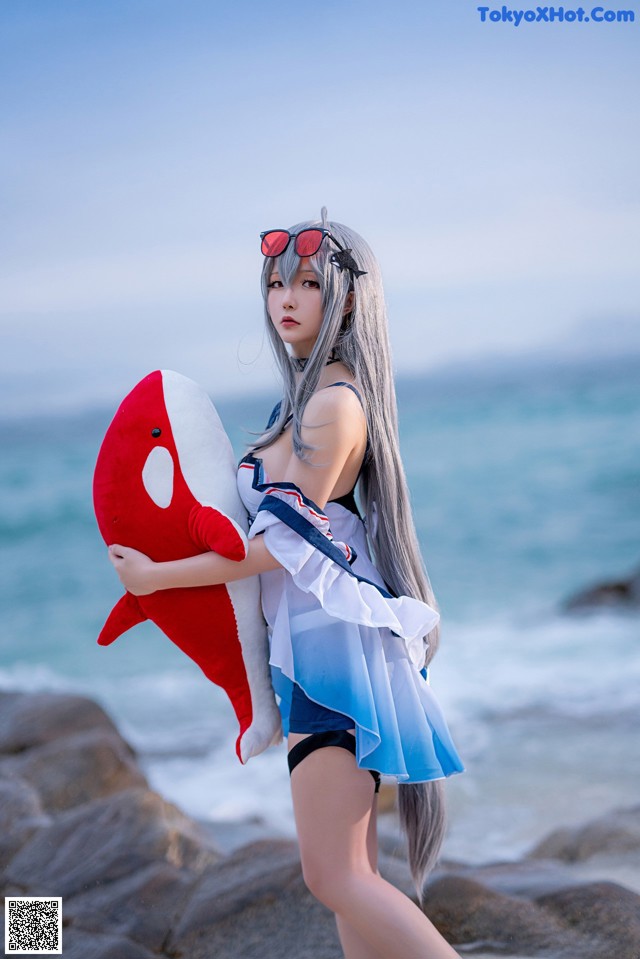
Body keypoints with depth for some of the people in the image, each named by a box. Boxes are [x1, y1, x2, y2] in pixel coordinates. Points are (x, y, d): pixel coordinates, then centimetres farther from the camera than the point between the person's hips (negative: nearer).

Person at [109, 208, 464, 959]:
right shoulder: (309, 397, 15)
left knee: (334, 875, -12)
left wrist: (156, 577, -8)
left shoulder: (334, 404, -14)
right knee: (353, 872, 11)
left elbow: (283, 545, -16)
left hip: (332, 636, -10)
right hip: (319, 640, 10)